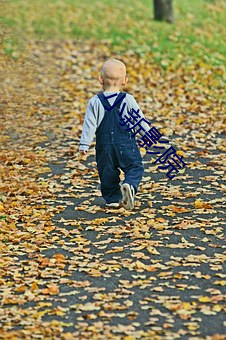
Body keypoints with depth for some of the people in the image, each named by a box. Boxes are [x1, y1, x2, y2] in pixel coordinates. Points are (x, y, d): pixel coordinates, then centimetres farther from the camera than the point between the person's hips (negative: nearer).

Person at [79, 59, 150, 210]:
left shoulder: (95, 102, -3)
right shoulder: (128, 100, -3)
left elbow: (90, 125, -5)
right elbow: (140, 120, 2)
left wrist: (84, 145, -2)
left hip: (104, 146, 1)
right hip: (126, 144, -1)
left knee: (107, 172, 14)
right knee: (135, 168, 4)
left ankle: (113, 198, 12)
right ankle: (130, 186, -24)